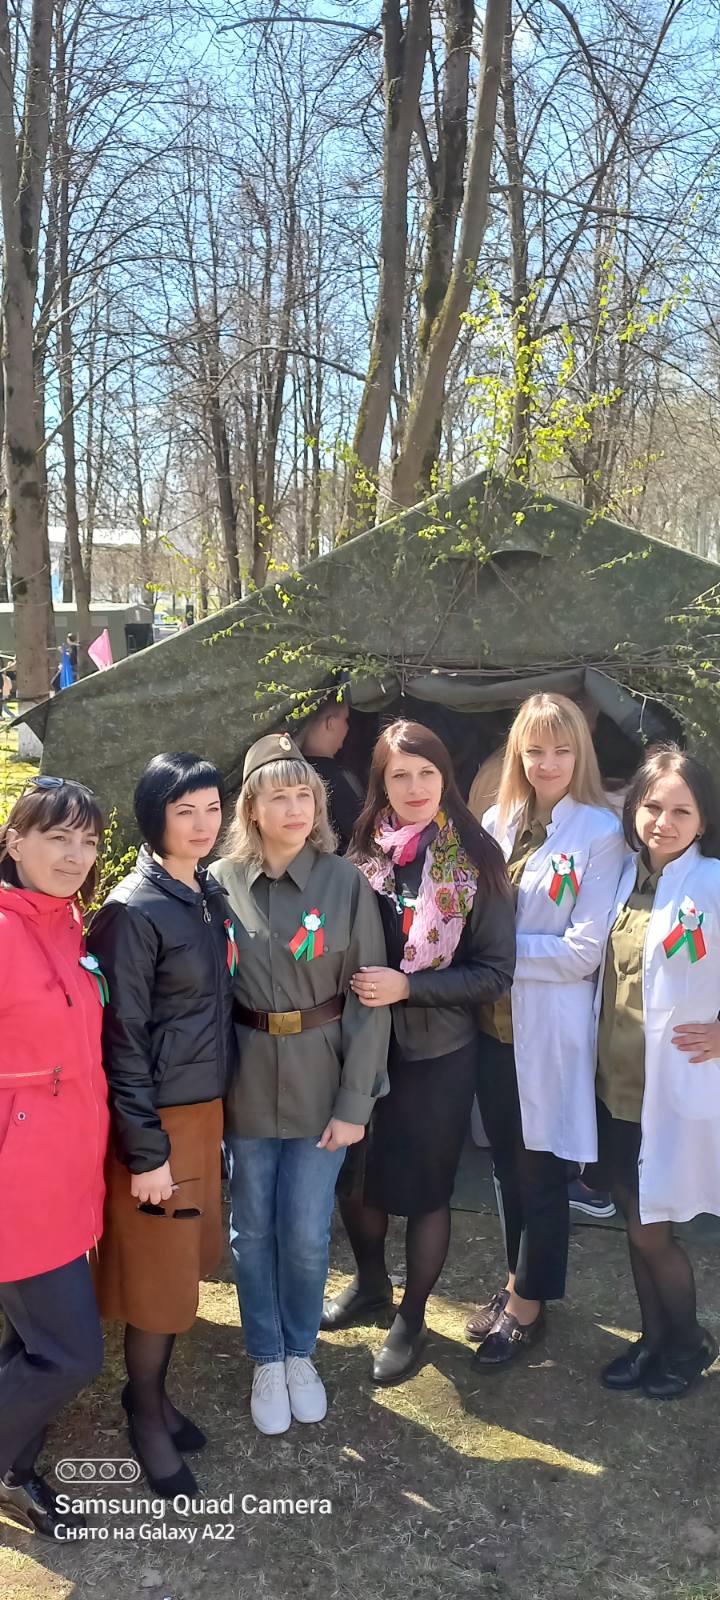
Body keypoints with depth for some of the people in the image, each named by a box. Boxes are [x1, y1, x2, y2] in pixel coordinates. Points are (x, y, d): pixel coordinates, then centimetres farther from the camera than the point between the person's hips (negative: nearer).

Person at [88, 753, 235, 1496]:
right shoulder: (132, 911, -17)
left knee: (184, 1262, 16)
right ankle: (145, 1415, 26)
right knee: (159, 1274, 6)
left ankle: (155, 1391, 34)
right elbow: (121, 1039, -17)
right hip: (160, 1119, -7)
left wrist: (216, 1116, 13)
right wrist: (145, 1150, -16)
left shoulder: (211, 897, 6)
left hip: (207, 1109, 7)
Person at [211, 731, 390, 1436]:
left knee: (307, 1233, 8)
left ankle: (300, 1353, 34)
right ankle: (266, 1360, 34)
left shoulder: (346, 882, -7)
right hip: (245, 1082, 1)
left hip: (321, 1083, -1)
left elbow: (368, 999, -5)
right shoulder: (221, 883, -4)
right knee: (253, 1230, 12)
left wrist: (355, 1103, -8)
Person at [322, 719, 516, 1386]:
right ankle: (370, 1283, 44)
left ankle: (411, 1317, 32)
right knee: (354, 1174, 16)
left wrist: (408, 986, -19)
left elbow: (495, 970, -10)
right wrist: (356, 983, -6)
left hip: (438, 1054, -3)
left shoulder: (474, 861, -9)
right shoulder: (362, 855, -1)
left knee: (423, 1187, 9)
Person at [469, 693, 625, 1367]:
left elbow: (583, 951, -16)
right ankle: (517, 1281, 38)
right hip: (494, 1021, 5)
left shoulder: (600, 832, -11)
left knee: (542, 1170, 9)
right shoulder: (497, 822, 4)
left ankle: (526, 1307, 27)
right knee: (506, 1161, 18)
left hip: (551, 1029, -5)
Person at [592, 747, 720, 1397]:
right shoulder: (624, 878, 3)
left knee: (651, 1230, 4)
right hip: (617, 1081, 6)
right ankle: (654, 1339, 36)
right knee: (637, 1222, 17)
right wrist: (601, 1059, 8)